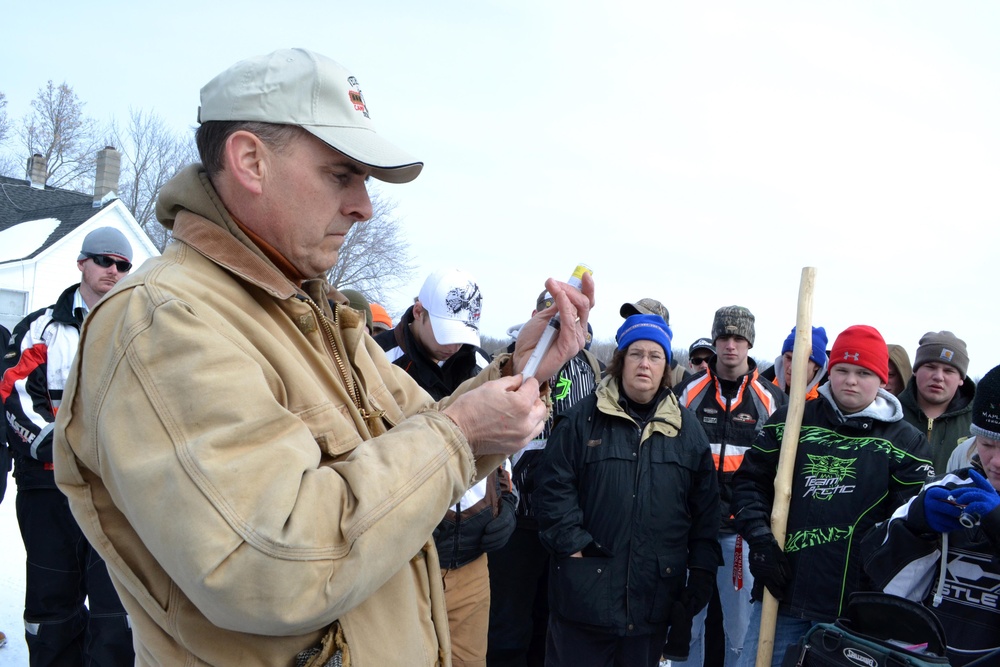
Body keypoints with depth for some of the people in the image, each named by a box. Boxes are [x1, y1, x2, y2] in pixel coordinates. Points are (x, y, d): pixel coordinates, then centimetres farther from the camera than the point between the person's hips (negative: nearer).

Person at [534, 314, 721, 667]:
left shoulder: (687, 428, 7)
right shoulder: (583, 418, -2)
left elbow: (705, 505, 9)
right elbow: (553, 487, -5)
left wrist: (702, 570, 5)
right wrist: (572, 544, -12)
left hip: (655, 596, 3)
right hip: (585, 589, -2)